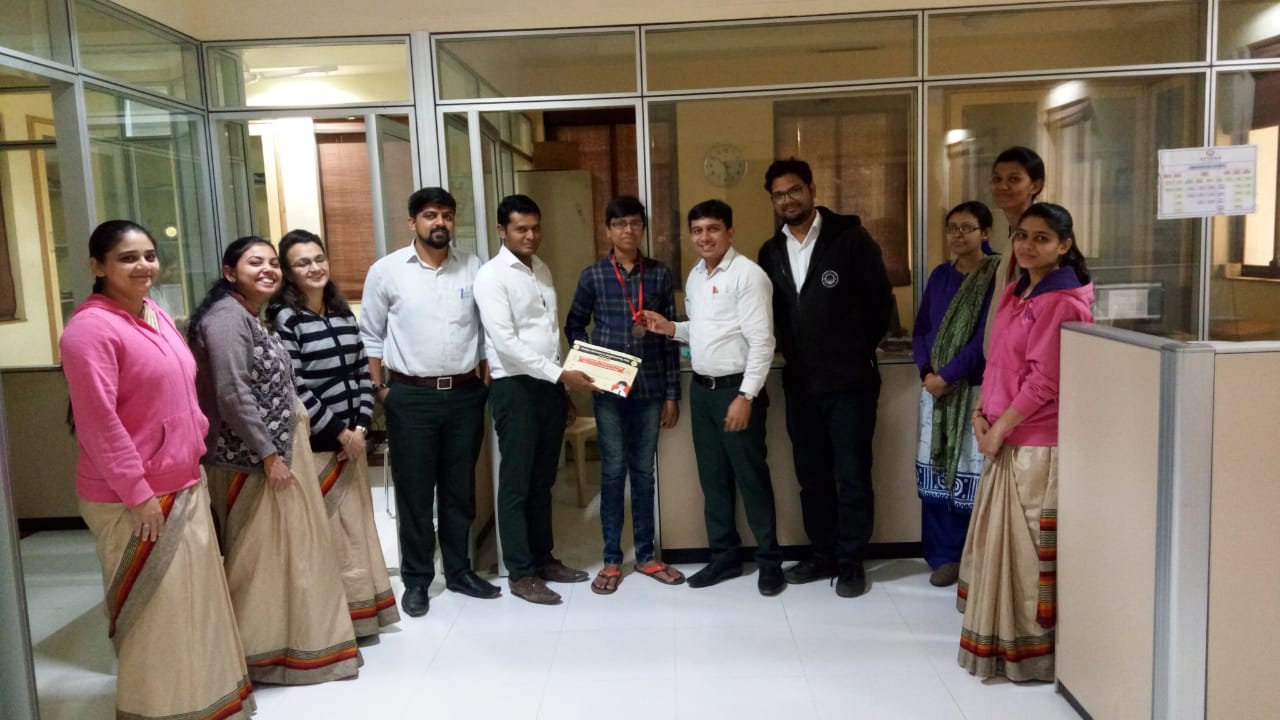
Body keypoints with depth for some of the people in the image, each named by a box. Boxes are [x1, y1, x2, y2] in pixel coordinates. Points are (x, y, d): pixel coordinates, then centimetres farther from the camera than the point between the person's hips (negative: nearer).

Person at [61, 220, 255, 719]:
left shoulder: (157, 316, 10)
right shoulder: (91, 328, -17)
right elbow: (98, 421, -22)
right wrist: (138, 492, -20)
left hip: (183, 485, 9)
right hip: (131, 500, -9)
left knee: (193, 599, 20)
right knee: (153, 610, 3)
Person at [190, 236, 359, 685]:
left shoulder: (254, 317, 15)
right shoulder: (227, 317, -16)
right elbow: (232, 395, -23)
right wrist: (268, 454, -21)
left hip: (278, 449, 10)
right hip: (253, 457, -10)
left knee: (280, 546, 17)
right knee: (257, 551, 1)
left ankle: (284, 639, 29)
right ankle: (258, 649, 14)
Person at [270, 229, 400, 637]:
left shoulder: (343, 313, 11)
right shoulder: (284, 317, -9)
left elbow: (363, 372, 10)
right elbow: (294, 387, -15)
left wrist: (360, 427, -2)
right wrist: (338, 432, -12)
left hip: (352, 437, 7)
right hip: (313, 442, -7)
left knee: (356, 522, 13)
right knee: (325, 529, -1)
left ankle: (360, 612, 26)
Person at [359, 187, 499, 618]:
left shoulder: (473, 268, 4)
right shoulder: (386, 271, -2)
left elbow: (486, 329, 10)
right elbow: (371, 335, 3)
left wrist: (485, 379, 3)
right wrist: (379, 389, -2)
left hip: (465, 393, 2)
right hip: (411, 396, -2)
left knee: (460, 487, 12)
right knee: (414, 491, 5)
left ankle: (459, 570, 27)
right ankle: (416, 580, 19)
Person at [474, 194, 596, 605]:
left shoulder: (542, 271, 13)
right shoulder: (491, 277, -11)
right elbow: (506, 343, -20)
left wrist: (563, 388, 15)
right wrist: (562, 374, -23)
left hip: (550, 385, 7)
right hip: (516, 387, -7)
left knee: (543, 479, 15)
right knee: (517, 482, 1)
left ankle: (543, 558, 26)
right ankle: (520, 573, 10)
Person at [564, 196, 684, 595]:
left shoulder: (660, 274, 3)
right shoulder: (592, 276, 1)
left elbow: (670, 336, 4)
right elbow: (574, 326, 11)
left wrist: (672, 393, 2)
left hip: (650, 388, 1)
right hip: (608, 390, -1)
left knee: (643, 472, 10)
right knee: (613, 472, 5)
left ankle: (646, 555, 21)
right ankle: (612, 559, 15)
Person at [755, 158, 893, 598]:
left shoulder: (850, 237, -7)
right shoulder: (772, 252, 7)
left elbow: (881, 301, -2)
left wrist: (857, 349, 4)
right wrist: (792, 352, 7)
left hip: (850, 380, -5)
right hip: (800, 383, 5)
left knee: (852, 475, 2)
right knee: (811, 475, 13)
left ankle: (851, 562, 15)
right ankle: (822, 555, 26)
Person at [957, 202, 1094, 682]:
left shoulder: (1063, 302, -15)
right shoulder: (1014, 292, 12)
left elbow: (1044, 381, -19)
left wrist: (999, 428, -14)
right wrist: (982, 414, 2)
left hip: (1039, 442, -9)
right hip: (1006, 437, 9)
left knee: (1031, 545, 1)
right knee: (1000, 538, 17)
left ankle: (1032, 648, 17)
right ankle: (1005, 636, 32)